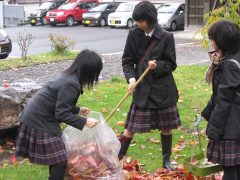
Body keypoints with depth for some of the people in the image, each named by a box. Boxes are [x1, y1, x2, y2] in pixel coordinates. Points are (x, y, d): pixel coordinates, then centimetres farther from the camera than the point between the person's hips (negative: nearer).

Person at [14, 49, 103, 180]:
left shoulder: (68, 76, 7)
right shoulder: (71, 85, -24)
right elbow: (62, 114, -22)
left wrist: (78, 110, 19)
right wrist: (85, 121, -16)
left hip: (36, 117, 10)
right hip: (39, 123, -10)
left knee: (55, 155, 20)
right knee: (60, 160, -7)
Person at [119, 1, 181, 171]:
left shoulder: (166, 37, -8)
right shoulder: (134, 35, -2)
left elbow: (171, 64, -3)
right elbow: (127, 61, 1)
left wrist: (157, 66, -22)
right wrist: (131, 79, -15)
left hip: (163, 89, 0)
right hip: (142, 88, 0)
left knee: (166, 128, 12)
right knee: (130, 128, 2)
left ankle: (166, 160, 31)